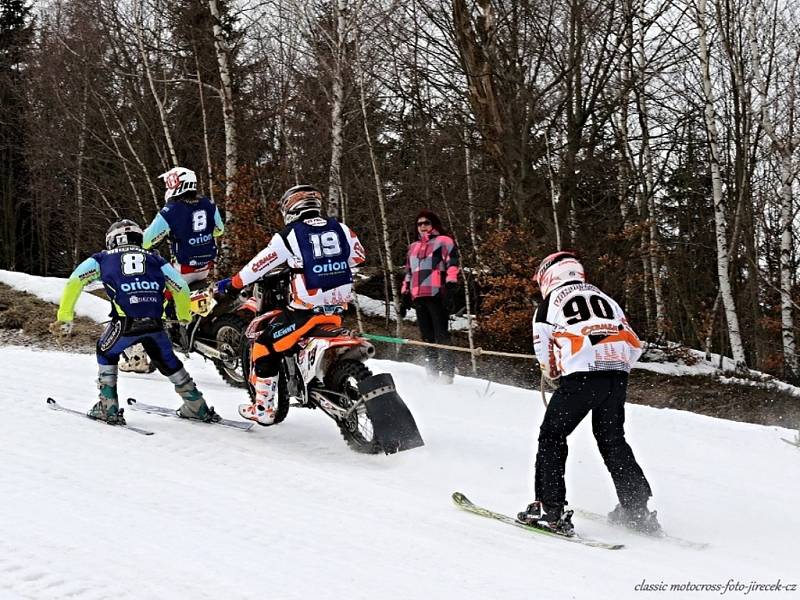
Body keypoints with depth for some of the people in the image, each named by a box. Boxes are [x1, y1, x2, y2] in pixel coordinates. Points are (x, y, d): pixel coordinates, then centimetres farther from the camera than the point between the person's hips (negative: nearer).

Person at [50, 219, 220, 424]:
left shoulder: (103, 258, 23)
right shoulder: (153, 258, 27)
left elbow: (74, 282, 13)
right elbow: (181, 287, 24)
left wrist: (64, 318, 16)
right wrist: (184, 316, 41)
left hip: (126, 323, -2)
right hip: (154, 324, 2)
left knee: (106, 354, 28)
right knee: (167, 361, 27)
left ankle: (108, 408, 21)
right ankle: (198, 407, 31)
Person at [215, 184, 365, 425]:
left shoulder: (289, 235, -4)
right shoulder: (341, 229, 7)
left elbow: (259, 265, 1)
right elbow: (358, 256, 22)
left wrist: (232, 283, 14)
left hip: (307, 310, -5)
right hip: (339, 307, 5)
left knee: (265, 347, 7)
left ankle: (262, 409, 7)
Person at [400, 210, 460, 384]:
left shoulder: (444, 241, 8)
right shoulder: (413, 247, 28)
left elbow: (452, 265, -3)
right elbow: (408, 273, 30)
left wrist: (450, 288, -15)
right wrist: (404, 295, 21)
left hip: (437, 295, -6)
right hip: (419, 297, 7)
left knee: (441, 335, -12)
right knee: (427, 337, 5)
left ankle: (447, 372, -16)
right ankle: (432, 374, 5)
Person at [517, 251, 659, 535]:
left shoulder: (550, 303, 13)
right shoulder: (604, 298, 25)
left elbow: (543, 351, 13)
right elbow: (634, 344, 22)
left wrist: (553, 375, 32)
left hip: (581, 376, -5)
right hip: (617, 375, 5)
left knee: (552, 436, 8)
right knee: (613, 440, 18)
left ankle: (550, 509, 0)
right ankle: (638, 510, 17)